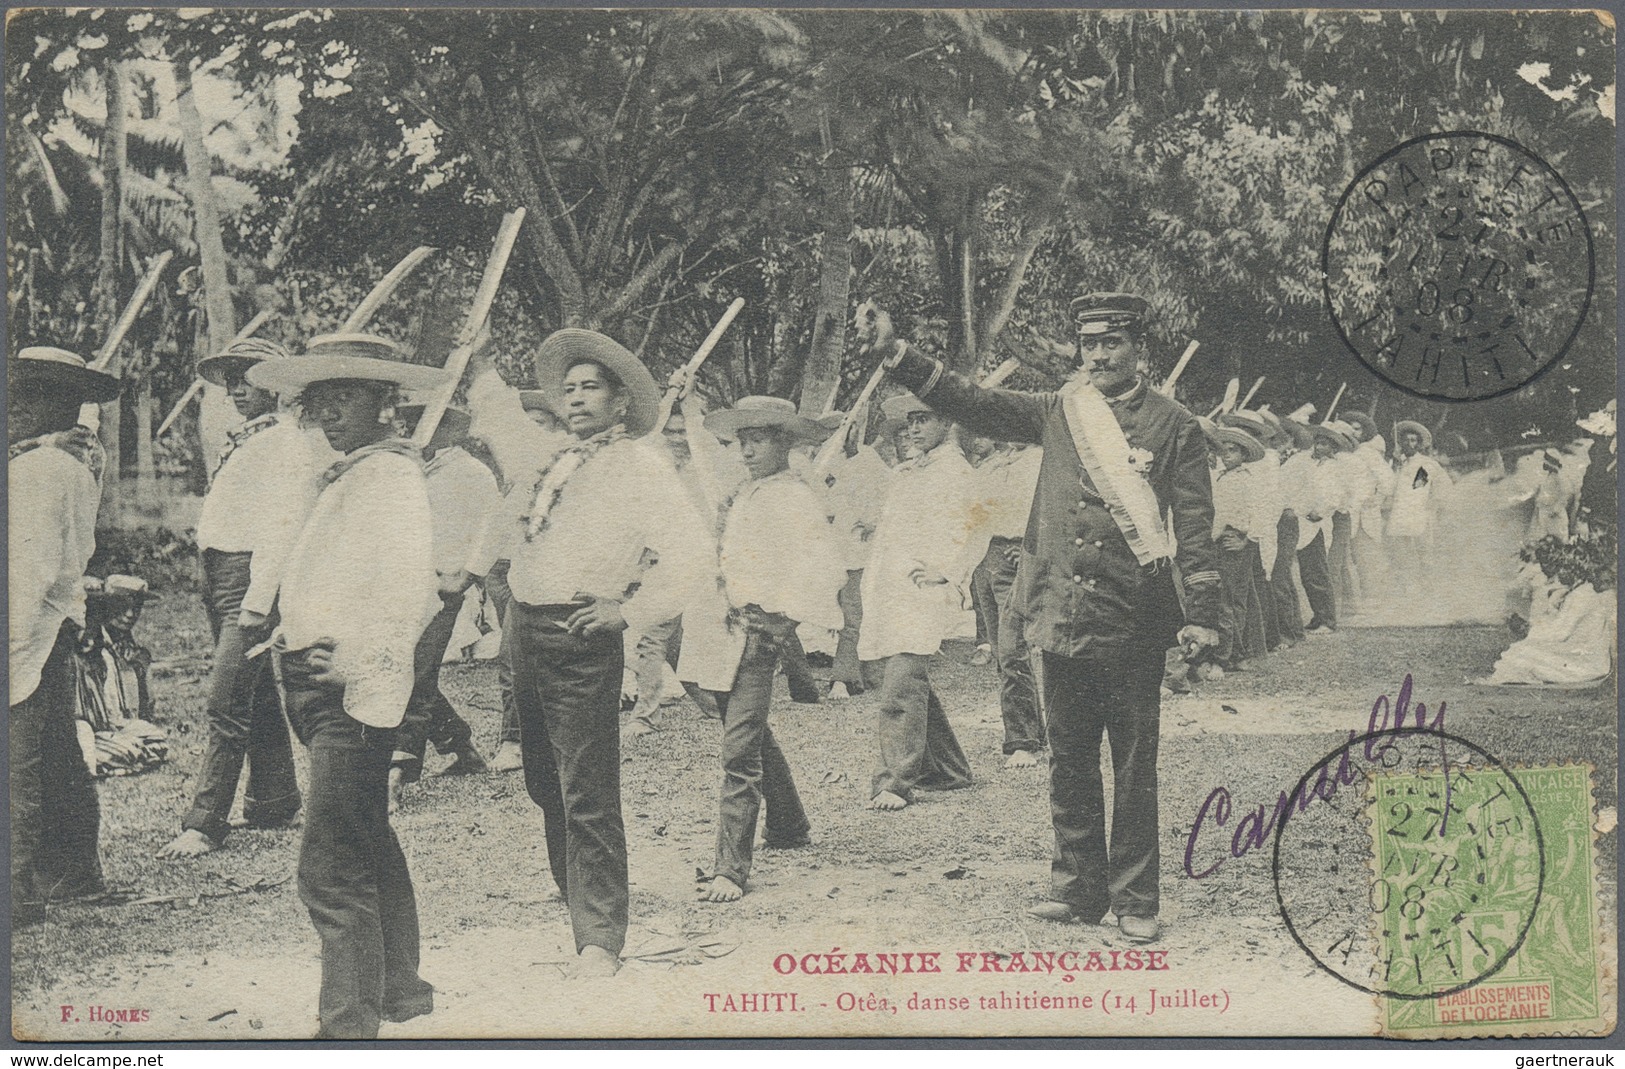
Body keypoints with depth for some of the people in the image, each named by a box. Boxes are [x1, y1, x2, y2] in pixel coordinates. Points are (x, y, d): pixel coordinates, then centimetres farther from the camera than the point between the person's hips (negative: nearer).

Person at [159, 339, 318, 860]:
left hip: (252, 575, -9)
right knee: (257, 700, 14)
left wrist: (257, 600, -23)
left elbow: (284, 525, -17)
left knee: (226, 703, -12)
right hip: (220, 577, 10)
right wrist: (212, 591, 18)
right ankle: (274, 802, 22)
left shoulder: (289, 440, -10)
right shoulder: (242, 440, 20)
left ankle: (204, 823, -12)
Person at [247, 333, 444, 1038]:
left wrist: (358, 662, -28)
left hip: (357, 690, -11)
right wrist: (292, 644, 13)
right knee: (368, 846, 20)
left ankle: (348, 1022, -6)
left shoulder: (392, 475, -12)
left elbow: (412, 596, -22)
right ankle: (400, 989, 32)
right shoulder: (344, 478, 18)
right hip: (320, 688, 11)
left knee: (330, 867, -12)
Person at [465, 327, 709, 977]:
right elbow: (502, 422, 38)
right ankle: (574, 898, 30)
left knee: (587, 795, -9)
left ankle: (599, 938, -6)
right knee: (545, 784, 15)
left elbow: (687, 551, -13)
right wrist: (481, 367, 31)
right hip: (524, 632, 8)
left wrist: (628, 609, -17)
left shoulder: (642, 468, -4)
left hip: (581, 640, -8)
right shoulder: (550, 458, 17)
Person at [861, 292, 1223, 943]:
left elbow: (1196, 528, -1)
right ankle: (1079, 890, 22)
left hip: (1133, 624, -4)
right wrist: (895, 352, -4)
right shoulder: (1058, 412, 11)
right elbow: (971, 404, 6)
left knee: (1134, 768, 2)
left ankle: (1135, 902, 11)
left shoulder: (1173, 426, 1)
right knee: (1069, 762, 11)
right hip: (1062, 617, 4)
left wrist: (1201, 616, -8)